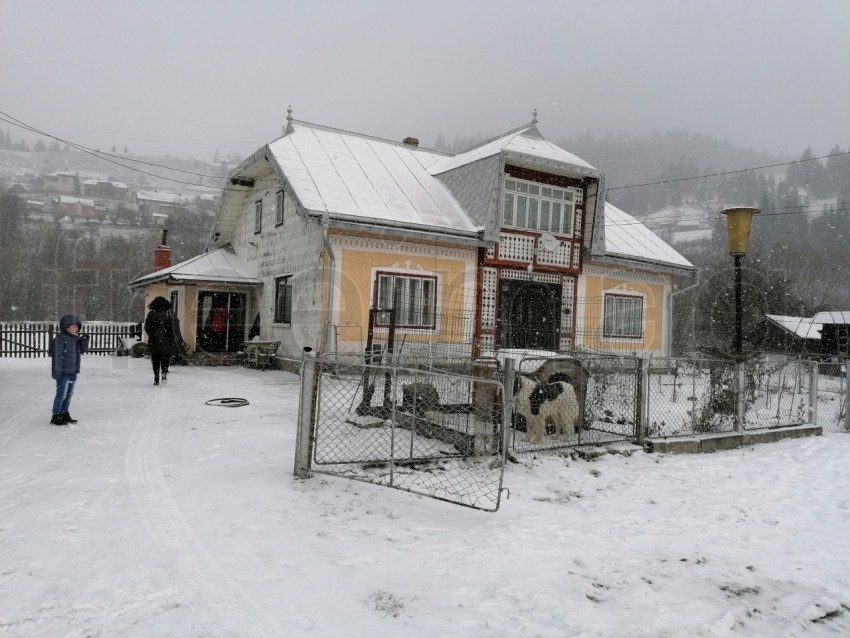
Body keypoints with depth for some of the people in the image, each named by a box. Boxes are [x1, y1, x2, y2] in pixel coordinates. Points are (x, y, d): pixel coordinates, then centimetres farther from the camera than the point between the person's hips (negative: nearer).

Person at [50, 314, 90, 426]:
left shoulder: (76, 339, 9)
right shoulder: (60, 339, -14)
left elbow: (83, 351, 13)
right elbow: (57, 356, -16)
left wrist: (84, 341, -4)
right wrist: (57, 371, -18)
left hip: (73, 372, 8)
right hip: (63, 372, -8)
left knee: (69, 394, 14)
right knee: (61, 394, -4)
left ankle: (64, 414, 25)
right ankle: (56, 416, 4)